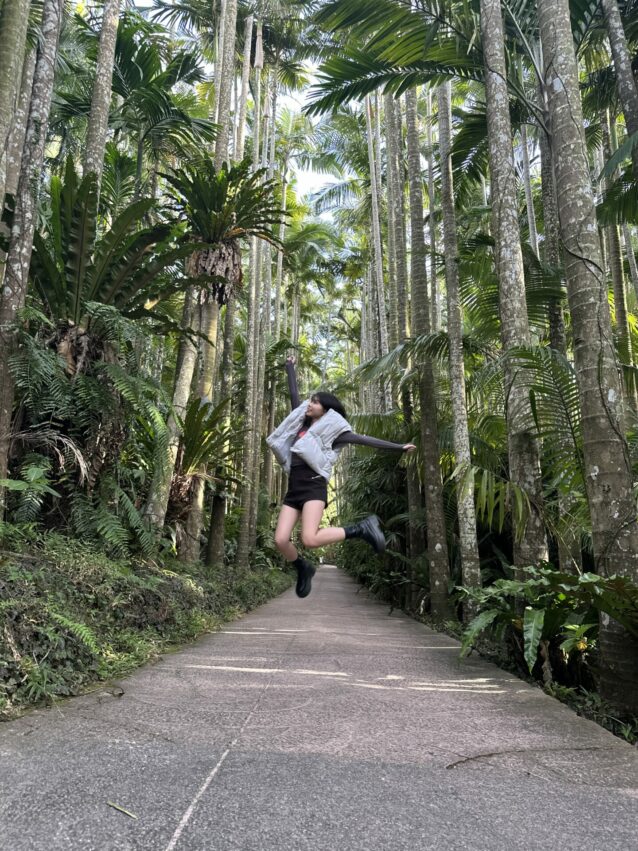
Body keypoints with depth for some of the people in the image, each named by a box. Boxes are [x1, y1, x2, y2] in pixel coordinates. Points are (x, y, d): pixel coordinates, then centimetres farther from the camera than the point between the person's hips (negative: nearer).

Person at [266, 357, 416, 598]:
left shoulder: (331, 429, 5)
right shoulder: (300, 421, 19)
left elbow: (364, 440, 3)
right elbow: (294, 394, 31)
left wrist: (399, 447, 1)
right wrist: (290, 368, 42)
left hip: (314, 485, -6)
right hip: (293, 487, 6)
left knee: (310, 539, -25)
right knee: (281, 540, -9)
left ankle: (361, 528, -6)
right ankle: (304, 569, 21)